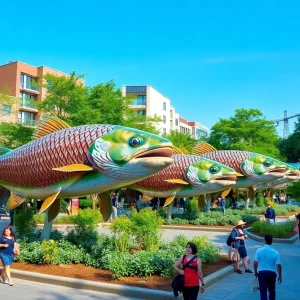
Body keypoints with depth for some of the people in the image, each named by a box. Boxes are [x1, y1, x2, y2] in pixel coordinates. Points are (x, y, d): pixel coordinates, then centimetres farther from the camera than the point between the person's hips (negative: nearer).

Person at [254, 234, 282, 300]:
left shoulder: (259, 250, -9)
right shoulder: (275, 252, -8)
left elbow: (255, 263, -9)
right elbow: (278, 265, -7)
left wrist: (255, 272, 7)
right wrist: (280, 276, 4)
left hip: (262, 273, -1)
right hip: (272, 273, 1)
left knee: (263, 291, 3)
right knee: (272, 290, 21)